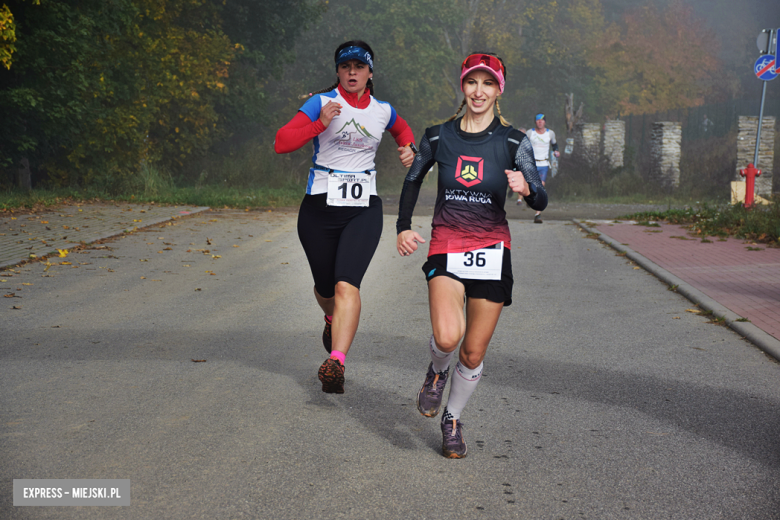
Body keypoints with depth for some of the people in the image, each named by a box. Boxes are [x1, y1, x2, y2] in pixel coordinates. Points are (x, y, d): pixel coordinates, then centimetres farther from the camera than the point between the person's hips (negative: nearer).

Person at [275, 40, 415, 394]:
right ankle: (332, 320, 49)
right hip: (320, 206, 0)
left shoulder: (382, 111, 9)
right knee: (325, 288, 13)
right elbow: (281, 143, -13)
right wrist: (320, 123, -24)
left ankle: (336, 363, -29)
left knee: (347, 285, -19)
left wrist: (407, 149, 13)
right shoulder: (321, 103, -2)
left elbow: (403, 130, 34)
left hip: (363, 209, 0)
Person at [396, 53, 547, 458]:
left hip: (491, 249, 0)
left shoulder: (513, 142, -3)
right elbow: (413, 179, 18)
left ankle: (453, 421, 29)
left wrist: (526, 188, -32)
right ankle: (437, 371, 13)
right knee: (447, 337, -23)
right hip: (446, 246, 0)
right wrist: (403, 227, 6)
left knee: (473, 353, 3)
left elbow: (540, 202, -9)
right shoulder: (438, 136, 1)